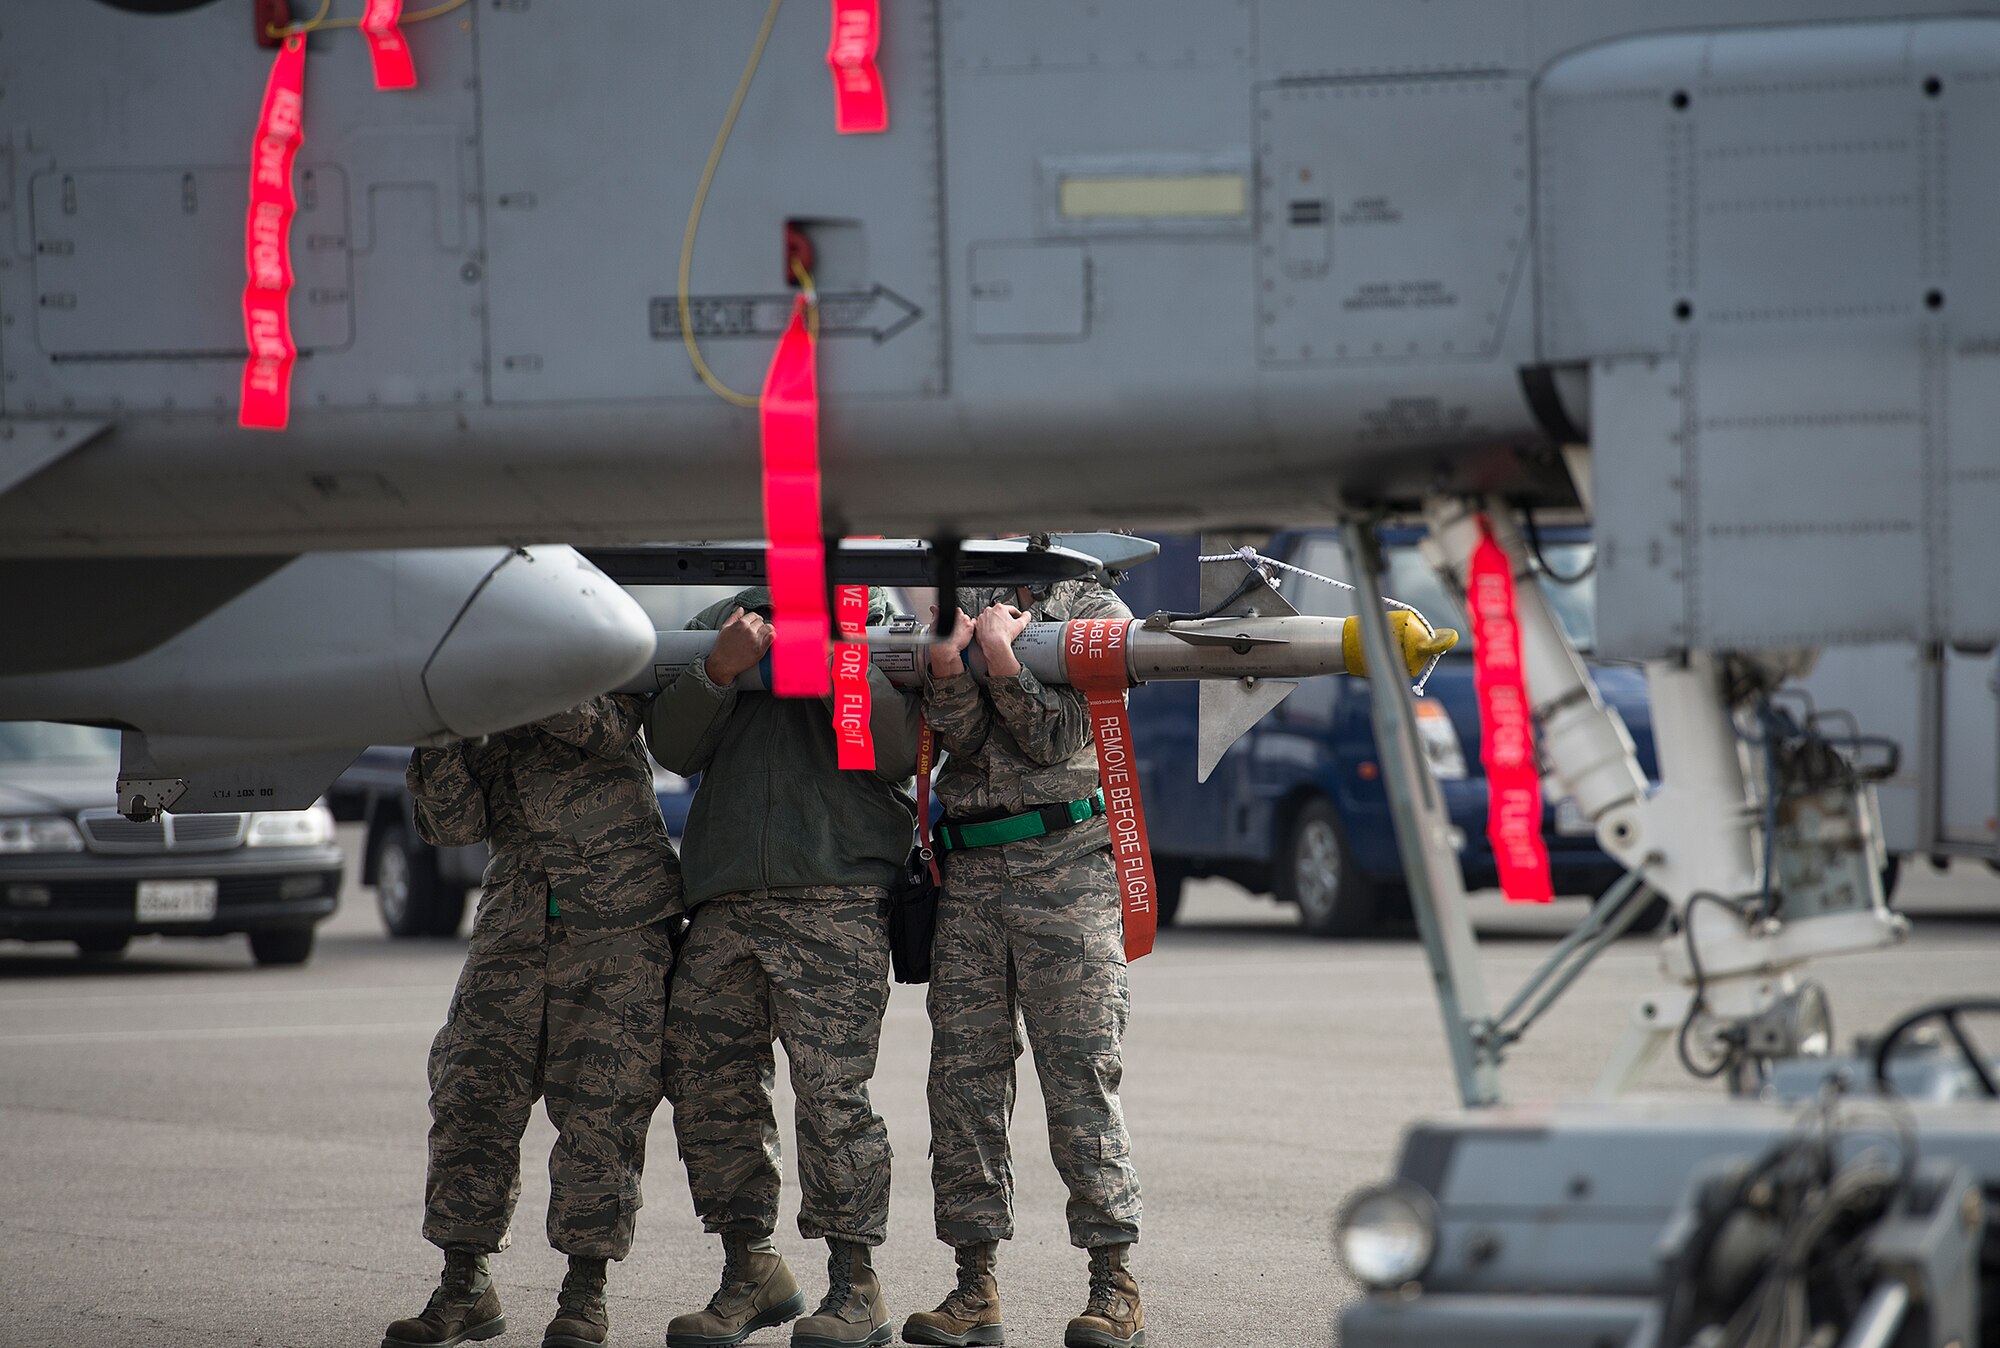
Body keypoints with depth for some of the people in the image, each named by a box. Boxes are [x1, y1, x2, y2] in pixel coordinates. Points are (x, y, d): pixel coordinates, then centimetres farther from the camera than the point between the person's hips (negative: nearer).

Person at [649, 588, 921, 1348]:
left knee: (831, 1087, -11)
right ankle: (750, 1272, 15)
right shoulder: (721, 625, 19)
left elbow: (896, 750, -6)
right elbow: (673, 747, 8)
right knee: (708, 1085, 2)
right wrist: (721, 670, -8)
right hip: (725, 906, 4)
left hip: (838, 895, -4)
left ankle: (855, 1287, -4)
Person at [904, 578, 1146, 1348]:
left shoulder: (1098, 612, 6)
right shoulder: (964, 606, 15)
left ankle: (1115, 1285, -3)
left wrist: (999, 649, -17)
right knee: (963, 1075, 0)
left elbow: (1058, 738, -7)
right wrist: (948, 659, -19)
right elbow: (965, 739, -1)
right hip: (970, 870, 4)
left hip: (1067, 865, -4)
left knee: (1080, 1077, -7)